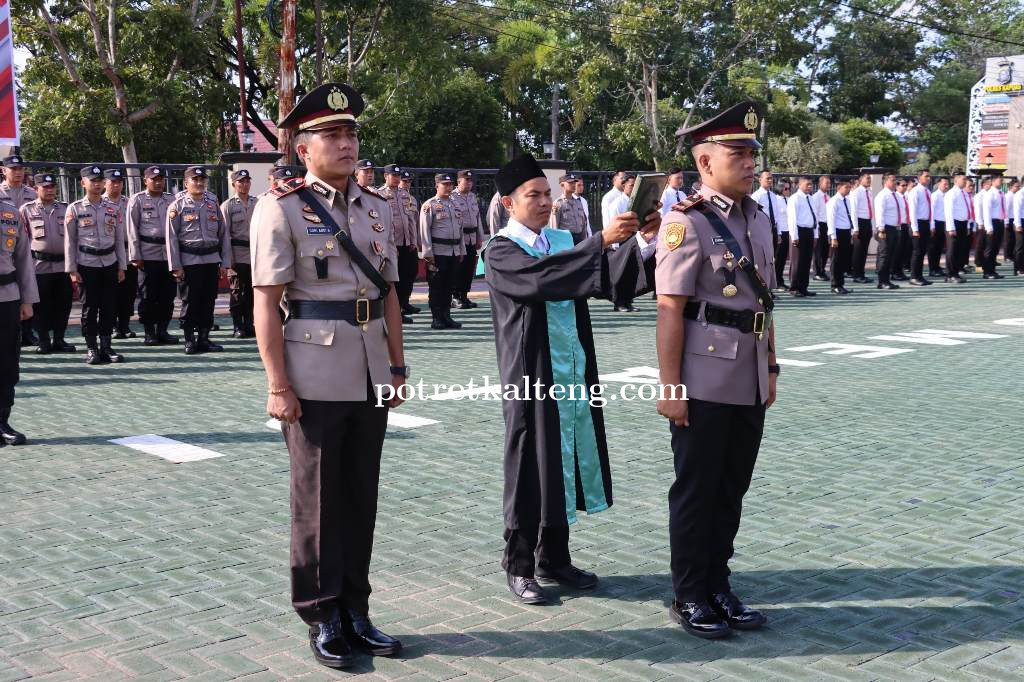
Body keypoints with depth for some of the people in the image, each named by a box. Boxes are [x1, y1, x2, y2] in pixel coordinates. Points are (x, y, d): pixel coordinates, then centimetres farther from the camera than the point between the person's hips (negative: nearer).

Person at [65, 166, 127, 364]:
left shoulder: (112, 209, 7)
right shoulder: (75, 209, -2)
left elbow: (119, 239, 10)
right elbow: (69, 241, -2)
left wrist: (121, 267, 6)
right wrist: (72, 270, -6)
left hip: (110, 263, 3)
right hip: (87, 264, -3)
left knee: (109, 306, 5)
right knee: (89, 307, 1)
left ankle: (106, 346, 14)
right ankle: (91, 349, 9)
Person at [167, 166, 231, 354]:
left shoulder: (213, 204, 11)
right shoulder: (177, 206, 0)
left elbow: (224, 234, 12)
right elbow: (171, 237, -4)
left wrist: (224, 262, 7)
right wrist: (175, 266, -9)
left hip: (212, 259, 4)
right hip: (189, 261, -4)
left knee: (208, 302, 7)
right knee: (190, 302, 0)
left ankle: (204, 339, 16)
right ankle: (189, 341, 8)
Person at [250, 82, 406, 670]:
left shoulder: (378, 208, 11)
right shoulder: (282, 208, -7)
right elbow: (267, 304, -10)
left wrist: (398, 366, 11)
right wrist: (278, 386, -14)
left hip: (371, 372, 5)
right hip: (316, 373, -5)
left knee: (362, 495, 12)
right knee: (318, 499, 5)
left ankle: (356, 610, 25)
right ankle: (323, 618, 19)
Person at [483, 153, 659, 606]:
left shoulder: (565, 241, 12)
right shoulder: (500, 251, -8)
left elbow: (607, 279, 3)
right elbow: (540, 276, -28)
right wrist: (601, 241, -33)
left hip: (573, 371, 6)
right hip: (532, 374, -6)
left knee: (564, 462, 12)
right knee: (530, 465, 2)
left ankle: (553, 558, 25)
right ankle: (518, 565, 15)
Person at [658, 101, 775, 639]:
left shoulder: (759, 219, 11)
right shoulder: (686, 222, -13)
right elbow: (670, 310, -15)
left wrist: (770, 369, 16)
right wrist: (670, 387, -17)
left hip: (750, 385, 7)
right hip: (705, 385, -7)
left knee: (732, 489, 15)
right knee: (696, 490, 5)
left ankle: (717, 586, 29)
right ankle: (688, 597, 19)